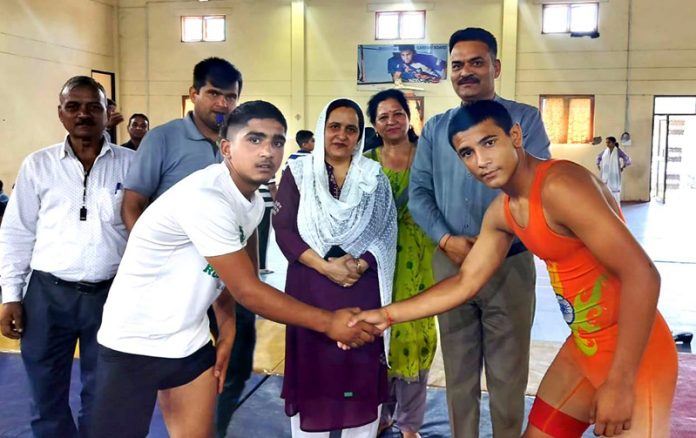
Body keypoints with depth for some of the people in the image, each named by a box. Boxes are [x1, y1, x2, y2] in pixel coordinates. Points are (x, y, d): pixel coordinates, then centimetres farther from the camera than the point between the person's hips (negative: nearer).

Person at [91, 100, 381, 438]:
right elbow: (247, 290, -24)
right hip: (135, 342, -8)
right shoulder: (205, 198, -28)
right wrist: (328, 323, -18)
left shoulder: (254, 204, 1)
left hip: (190, 341, 8)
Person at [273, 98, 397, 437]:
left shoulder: (374, 176, 8)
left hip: (362, 287, 1)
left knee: (362, 369, 3)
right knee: (312, 368, 3)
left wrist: (360, 265, -15)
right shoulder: (298, 172, 4)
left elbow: (386, 232, 2)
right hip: (310, 286, -1)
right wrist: (325, 266, -14)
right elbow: (283, 229, -4)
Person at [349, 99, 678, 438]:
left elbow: (642, 274, -28)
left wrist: (620, 382, -27)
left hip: (634, 352, -8)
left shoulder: (559, 185, -25)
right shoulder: (501, 212, 3)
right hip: (583, 347, 9)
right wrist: (387, 315, 7)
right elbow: (465, 283, 11)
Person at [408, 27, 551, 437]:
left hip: (510, 265, -2)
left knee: (507, 376, 9)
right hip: (450, 265, 3)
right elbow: (419, 192, 4)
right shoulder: (435, 128, 8)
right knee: (458, 374, 15)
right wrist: (446, 240, -12)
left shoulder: (525, 119, -1)